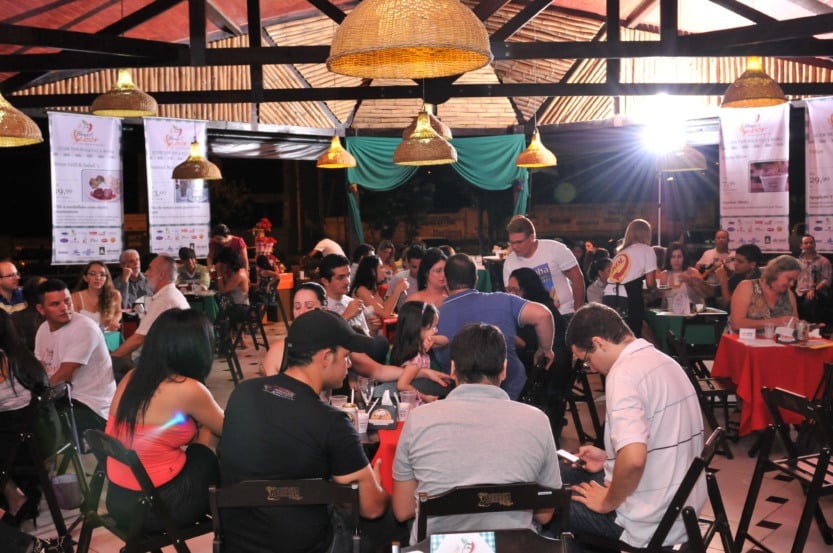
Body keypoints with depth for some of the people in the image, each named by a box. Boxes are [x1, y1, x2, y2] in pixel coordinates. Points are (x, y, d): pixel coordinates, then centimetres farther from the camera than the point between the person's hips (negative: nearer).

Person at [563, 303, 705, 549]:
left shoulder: (624, 374, -23)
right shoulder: (662, 361, 5)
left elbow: (633, 460, -34)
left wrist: (607, 503, -18)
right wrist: (609, 458, 13)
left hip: (649, 520, -9)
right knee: (561, 473, 22)